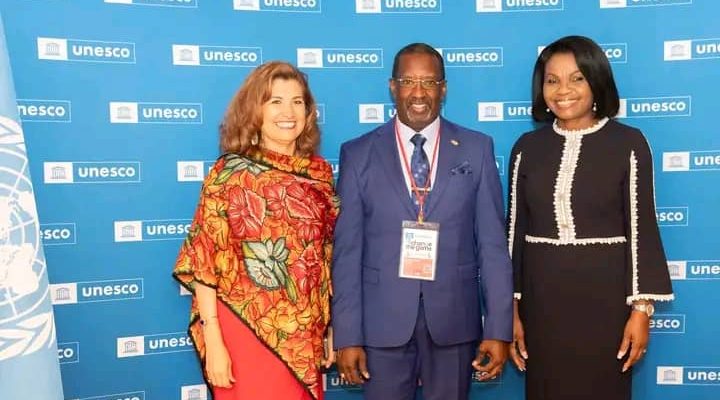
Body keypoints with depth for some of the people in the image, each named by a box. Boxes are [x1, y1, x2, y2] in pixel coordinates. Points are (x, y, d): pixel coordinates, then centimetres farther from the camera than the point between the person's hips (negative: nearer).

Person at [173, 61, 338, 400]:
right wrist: (213, 342, -14)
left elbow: (326, 256, 8)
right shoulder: (229, 172, -9)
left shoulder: (320, 172, 3)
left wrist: (330, 327, 9)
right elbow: (205, 259, -10)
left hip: (306, 333, 4)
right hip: (247, 330, -4)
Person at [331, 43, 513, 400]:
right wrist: (347, 335, -5)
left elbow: (493, 244, 0)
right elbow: (347, 251, -2)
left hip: (454, 319, 1)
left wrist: (499, 329, -3)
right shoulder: (358, 154, 0)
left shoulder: (476, 149, 2)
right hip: (382, 321, 0)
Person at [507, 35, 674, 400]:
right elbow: (514, 230, 4)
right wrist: (511, 309, 2)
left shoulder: (628, 143, -4)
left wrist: (641, 308, -7)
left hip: (604, 294, -2)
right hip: (541, 295, 2)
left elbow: (641, 228, -4)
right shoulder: (527, 147, 3)